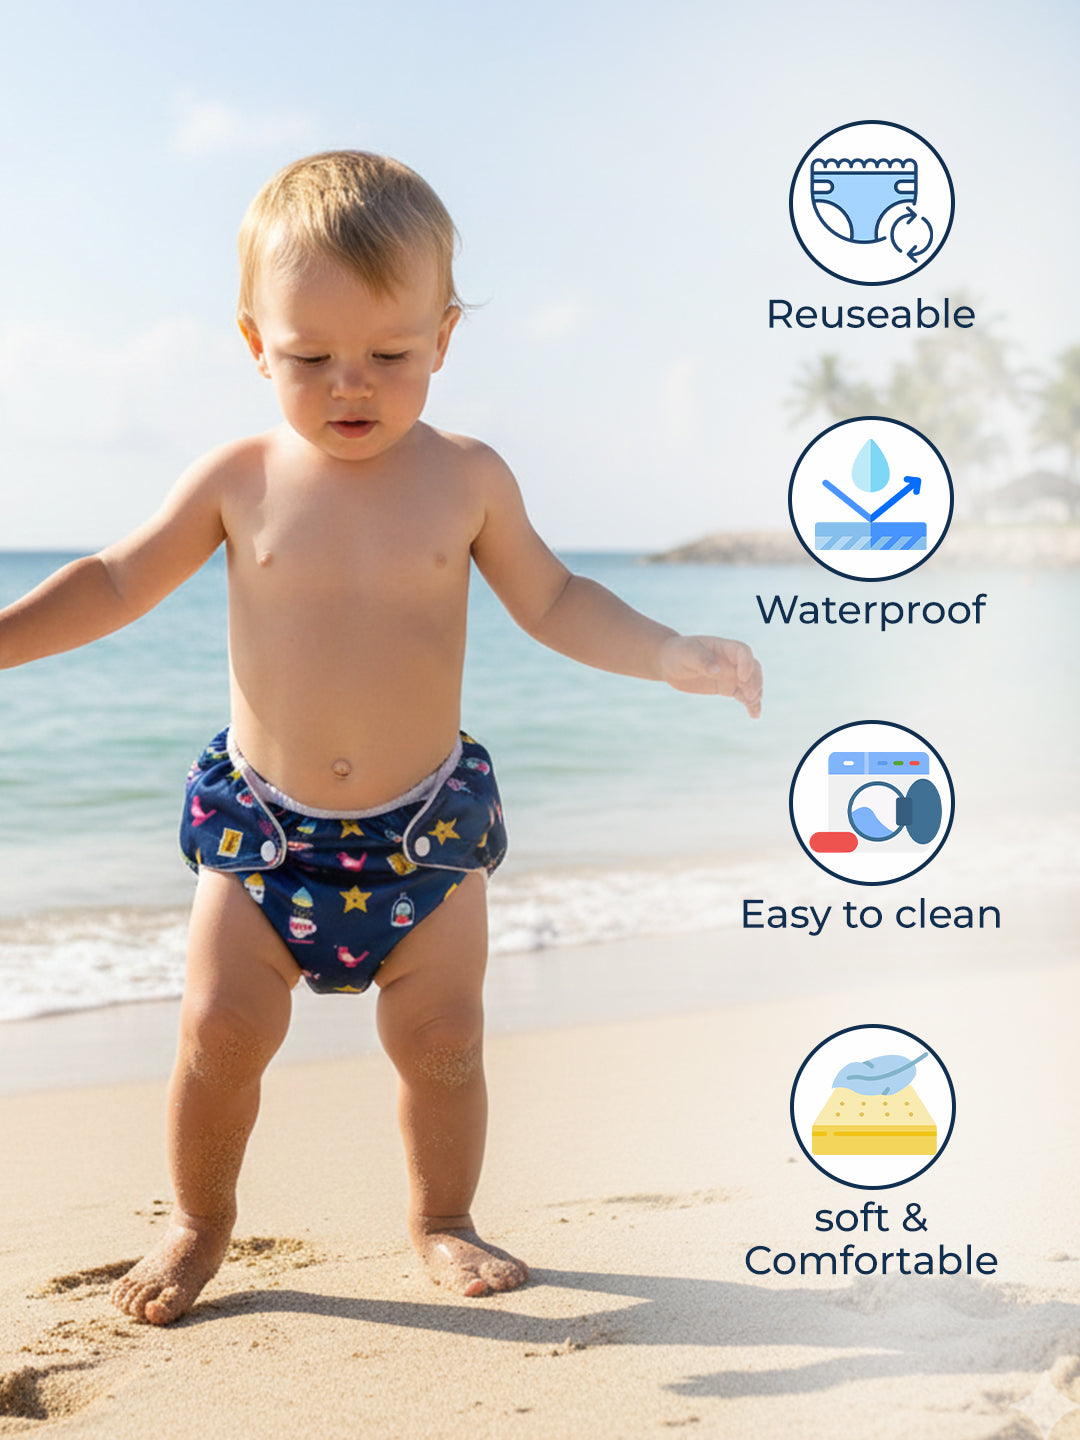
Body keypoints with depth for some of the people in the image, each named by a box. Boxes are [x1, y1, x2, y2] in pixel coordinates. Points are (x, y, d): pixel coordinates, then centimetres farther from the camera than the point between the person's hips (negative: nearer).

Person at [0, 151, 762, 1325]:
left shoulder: (466, 480, -4)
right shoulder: (240, 479, -5)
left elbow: (551, 601, 5)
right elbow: (117, 583, 4)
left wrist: (668, 654, -9)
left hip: (425, 824, 0)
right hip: (261, 824, 0)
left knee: (441, 1037, 3)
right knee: (221, 1029, -2)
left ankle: (442, 1218, 28)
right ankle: (198, 1221, 23)